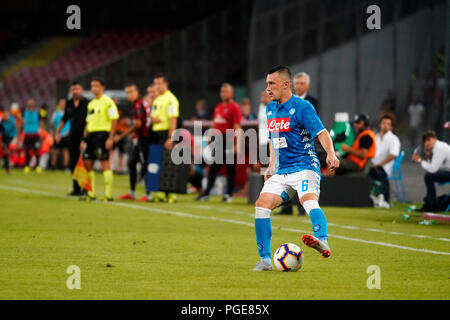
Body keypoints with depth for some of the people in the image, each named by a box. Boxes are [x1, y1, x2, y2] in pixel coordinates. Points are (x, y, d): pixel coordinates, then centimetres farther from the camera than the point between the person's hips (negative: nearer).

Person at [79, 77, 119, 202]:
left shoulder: (107, 102, -6)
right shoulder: (91, 104, 19)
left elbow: (114, 120, -12)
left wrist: (110, 138, -19)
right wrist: (84, 139, 19)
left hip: (102, 134, -8)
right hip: (91, 135, 8)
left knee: (105, 163, -9)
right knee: (87, 163, 6)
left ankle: (108, 194, -6)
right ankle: (91, 193, 14)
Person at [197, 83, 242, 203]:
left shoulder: (234, 107, -7)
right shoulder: (218, 107, 17)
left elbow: (237, 127, -14)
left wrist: (235, 144, -20)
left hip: (229, 139, -8)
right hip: (218, 139, 8)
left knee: (230, 168, -1)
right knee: (213, 167, 7)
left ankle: (229, 194, 4)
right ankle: (206, 192, 9)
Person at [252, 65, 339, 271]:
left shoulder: (302, 107, -8)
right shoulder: (270, 109, 15)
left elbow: (321, 133, -18)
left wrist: (331, 154, -34)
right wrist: (272, 166, 23)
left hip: (304, 168, -7)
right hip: (281, 172, 7)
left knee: (309, 200, -32)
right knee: (261, 204, -9)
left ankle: (323, 242, -55)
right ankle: (265, 260, -3)